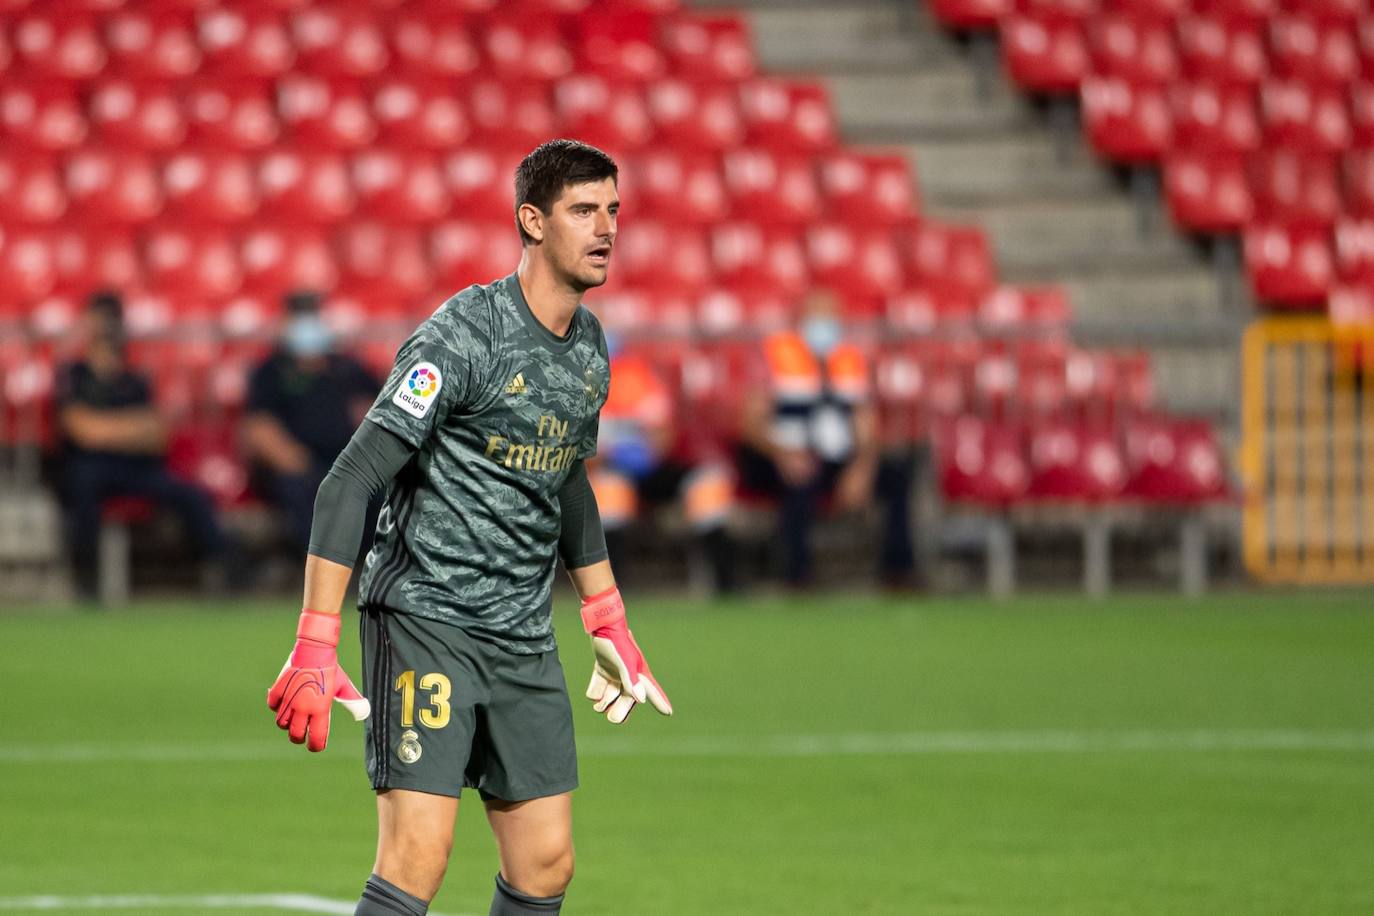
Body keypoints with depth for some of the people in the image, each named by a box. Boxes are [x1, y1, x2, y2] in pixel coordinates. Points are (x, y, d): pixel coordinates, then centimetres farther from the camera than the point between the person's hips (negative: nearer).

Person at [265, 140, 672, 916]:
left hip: (525, 639, 8)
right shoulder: (465, 335, -15)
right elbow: (349, 483, -18)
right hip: (427, 618, -8)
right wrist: (315, 648, -24)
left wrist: (609, 625, 28)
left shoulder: (589, 345, 9)